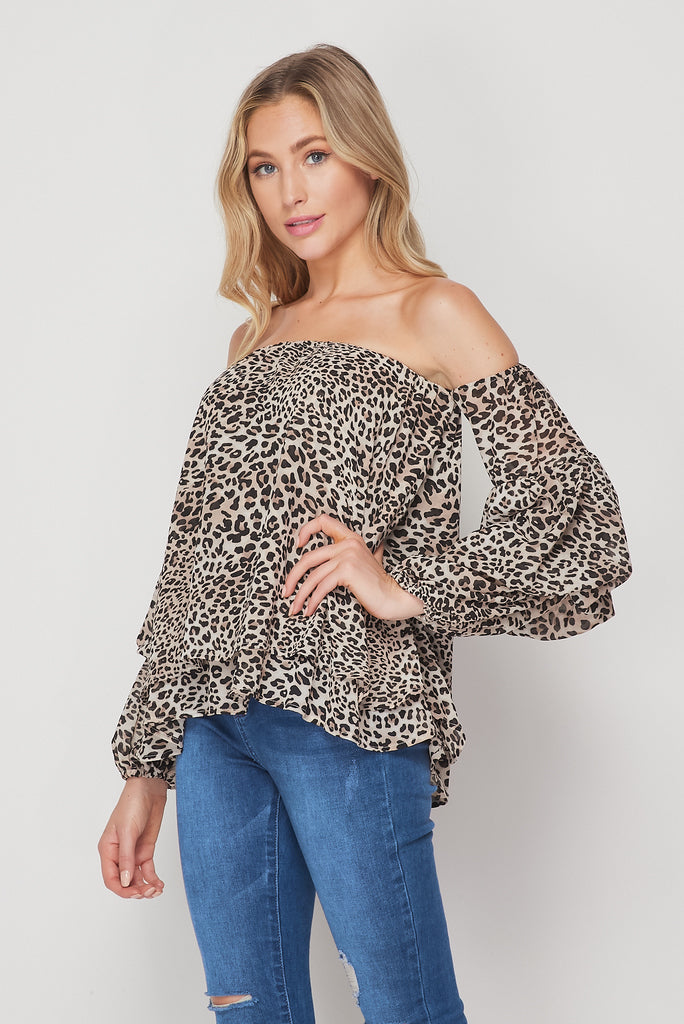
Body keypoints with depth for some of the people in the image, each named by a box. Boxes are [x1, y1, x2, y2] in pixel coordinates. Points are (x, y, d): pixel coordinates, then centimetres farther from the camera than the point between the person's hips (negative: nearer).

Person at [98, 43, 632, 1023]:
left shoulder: (435, 314, 2)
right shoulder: (256, 336, 17)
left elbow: (577, 514, -7)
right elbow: (194, 557, 16)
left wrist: (408, 587, -12)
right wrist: (145, 770, 14)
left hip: (350, 719, -5)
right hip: (214, 722, 6)